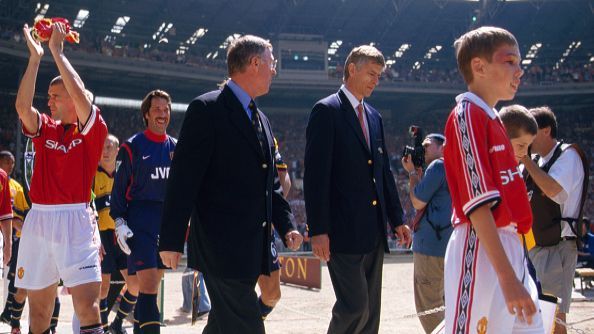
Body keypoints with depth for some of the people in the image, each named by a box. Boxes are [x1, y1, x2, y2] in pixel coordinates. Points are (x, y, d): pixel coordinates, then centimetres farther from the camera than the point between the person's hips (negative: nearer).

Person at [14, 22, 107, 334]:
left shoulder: (93, 129, 1)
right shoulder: (43, 128, 12)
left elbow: (81, 96, -14)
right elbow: (22, 106, -6)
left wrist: (57, 50, -7)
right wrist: (35, 56, -5)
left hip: (75, 220, -4)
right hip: (38, 218, 4)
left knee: (87, 305, -12)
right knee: (38, 307, 9)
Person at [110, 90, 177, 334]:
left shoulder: (175, 148, 11)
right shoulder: (132, 146, -3)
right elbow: (119, 187, -3)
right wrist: (119, 222, -10)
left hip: (167, 220, 5)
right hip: (139, 220, -5)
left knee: (147, 281, 11)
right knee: (147, 279, -15)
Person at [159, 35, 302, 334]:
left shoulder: (261, 120, 19)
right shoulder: (207, 109, -8)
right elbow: (183, 180, -13)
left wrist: (286, 226, 10)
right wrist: (171, 240, -16)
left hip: (252, 247, 9)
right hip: (222, 244, -9)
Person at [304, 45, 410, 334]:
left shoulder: (374, 117, 17)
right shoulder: (326, 110, -6)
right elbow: (315, 174, -12)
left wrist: (396, 220, 16)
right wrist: (318, 230, -17)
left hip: (373, 232, 8)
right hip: (343, 232, -8)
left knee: (370, 310, 9)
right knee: (354, 306, -11)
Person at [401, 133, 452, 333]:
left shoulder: (438, 165, -9)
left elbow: (418, 202, -10)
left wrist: (412, 172, 2)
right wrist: (419, 172, 17)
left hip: (431, 246, -10)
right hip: (448, 246, 10)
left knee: (428, 306, -5)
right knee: (440, 304, 18)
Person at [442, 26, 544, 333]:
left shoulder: (491, 120, 16)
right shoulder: (467, 115, -11)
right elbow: (478, 204, -19)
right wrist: (507, 277, -23)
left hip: (509, 248, 9)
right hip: (481, 251, -9)